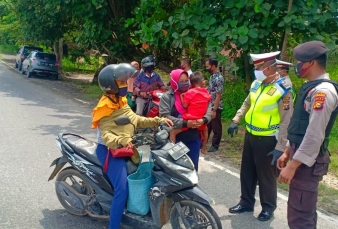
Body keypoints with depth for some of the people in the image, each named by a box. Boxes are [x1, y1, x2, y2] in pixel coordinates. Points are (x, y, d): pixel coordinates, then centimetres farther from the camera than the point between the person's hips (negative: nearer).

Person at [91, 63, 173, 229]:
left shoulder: (121, 102, 10)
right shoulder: (105, 107, -18)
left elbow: (136, 120, 10)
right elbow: (106, 135, -27)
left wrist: (159, 120, 1)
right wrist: (122, 141, -46)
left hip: (124, 148, 10)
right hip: (110, 150, -10)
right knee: (122, 190, -20)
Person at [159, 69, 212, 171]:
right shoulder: (167, 97, -5)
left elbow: (208, 108, 4)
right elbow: (164, 116, -17)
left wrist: (204, 120, -18)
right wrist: (185, 123, -23)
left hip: (193, 139, 3)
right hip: (175, 140, -3)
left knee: (193, 167, 15)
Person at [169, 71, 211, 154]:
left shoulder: (190, 92, -10)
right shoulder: (206, 93, 5)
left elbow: (184, 105, -11)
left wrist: (181, 96, 0)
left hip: (189, 120, -6)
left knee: (173, 132, 0)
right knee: (205, 129, 39)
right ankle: (204, 148, 46)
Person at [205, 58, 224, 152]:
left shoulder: (219, 78, -19)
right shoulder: (212, 77, 9)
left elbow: (218, 96, -20)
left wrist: (214, 110, -21)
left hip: (215, 108, -8)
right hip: (209, 106, 9)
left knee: (216, 127, 5)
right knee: (206, 126, 17)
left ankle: (215, 145, 16)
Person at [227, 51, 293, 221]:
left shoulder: (283, 90, -19)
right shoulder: (256, 84, 3)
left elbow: (286, 122, -19)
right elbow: (247, 104, 19)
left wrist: (280, 147, -21)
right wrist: (235, 121, 10)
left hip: (267, 140, -7)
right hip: (250, 135, 7)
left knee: (266, 175, 7)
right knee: (247, 172, 17)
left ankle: (268, 207, 26)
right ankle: (246, 202, 33)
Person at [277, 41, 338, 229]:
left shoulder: (323, 91, -20)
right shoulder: (312, 88, 13)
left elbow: (315, 135, -24)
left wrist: (293, 166, -22)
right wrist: (288, 152, 20)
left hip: (307, 161, -10)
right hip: (301, 156, 10)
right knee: (305, 211, 20)